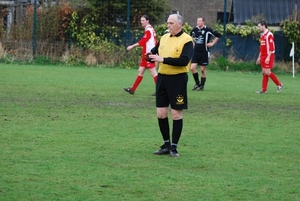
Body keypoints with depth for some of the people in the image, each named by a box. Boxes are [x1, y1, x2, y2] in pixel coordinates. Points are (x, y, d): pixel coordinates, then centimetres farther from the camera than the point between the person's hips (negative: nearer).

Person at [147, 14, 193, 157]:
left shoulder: (186, 40, -10)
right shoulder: (164, 38, 11)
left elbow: (184, 61, -22)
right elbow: (155, 53, 18)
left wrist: (163, 59, -24)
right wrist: (150, 55, -7)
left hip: (177, 79, -6)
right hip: (162, 78, 6)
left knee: (176, 114, 1)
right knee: (161, 113, 7)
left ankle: (174, 147, 9)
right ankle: (166, 144, 20)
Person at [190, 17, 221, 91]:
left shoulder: (207, 30, -9)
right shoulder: (194, 29, 6)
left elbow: (218, 35, -5)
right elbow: (191, 35, 29)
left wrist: (212, 43, -7)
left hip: (204, 52, -4)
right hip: (196, 51, 4)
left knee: (203, 70, 2)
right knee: (192, 68, -6)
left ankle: (202, 86, 13)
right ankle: (197, 83, 13)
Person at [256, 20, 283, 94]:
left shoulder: (269, 35, -14)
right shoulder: (262, 35, 15)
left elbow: (271, 47, -19)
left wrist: (268, 57, -24)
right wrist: (259, 57, 22)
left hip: (268, 56, -9)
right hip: (263, 57, 9)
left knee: (267, 72, -11)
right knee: (264, 72, 6)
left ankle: (279, 84, 2)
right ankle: (264, 89, 6)